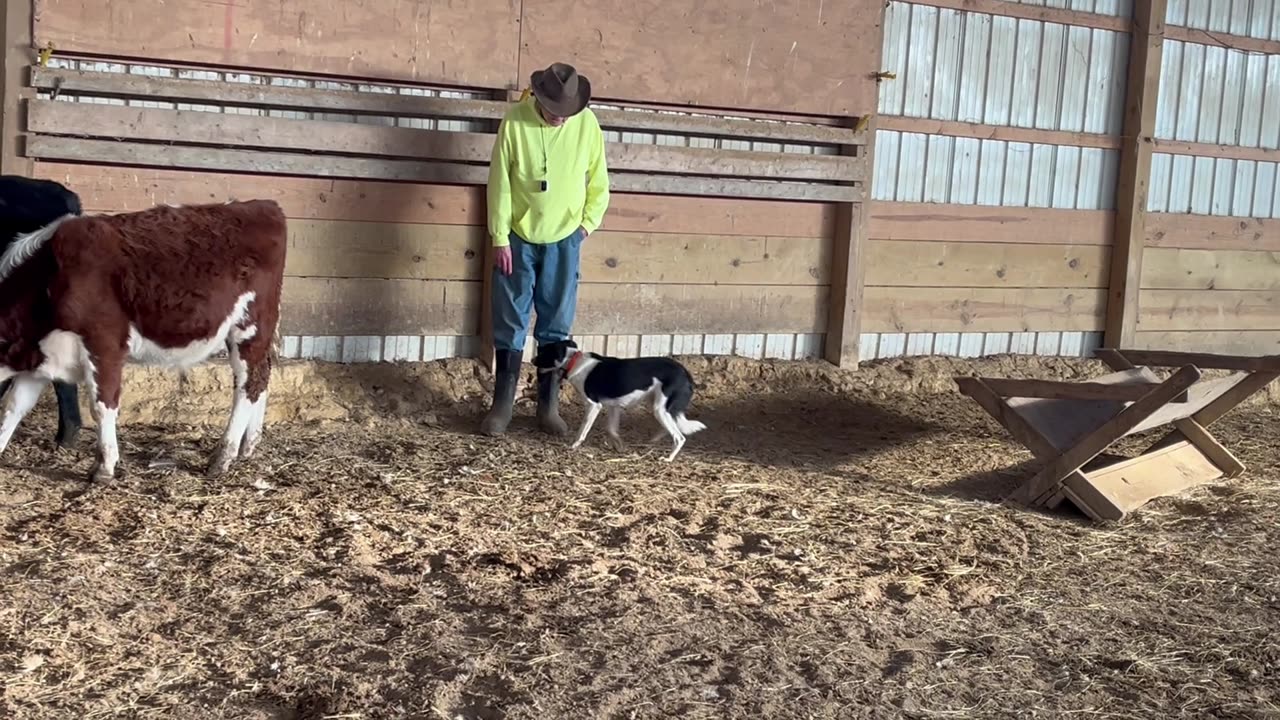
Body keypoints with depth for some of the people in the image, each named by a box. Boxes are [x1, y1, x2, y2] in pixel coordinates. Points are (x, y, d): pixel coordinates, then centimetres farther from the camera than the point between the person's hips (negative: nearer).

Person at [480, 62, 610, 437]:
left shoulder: (587, 124, -8)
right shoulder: (515, 121, -13)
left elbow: (598, 181, 4)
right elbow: (499, 183, -9)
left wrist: (587, 224, -1)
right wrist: (500, 238, -9)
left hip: (563, 240, 1)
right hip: (519, 238, -1)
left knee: (556, 325, 6)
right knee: (510, 323, 4)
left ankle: (548, 406, 16)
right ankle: (502, 404, 14)